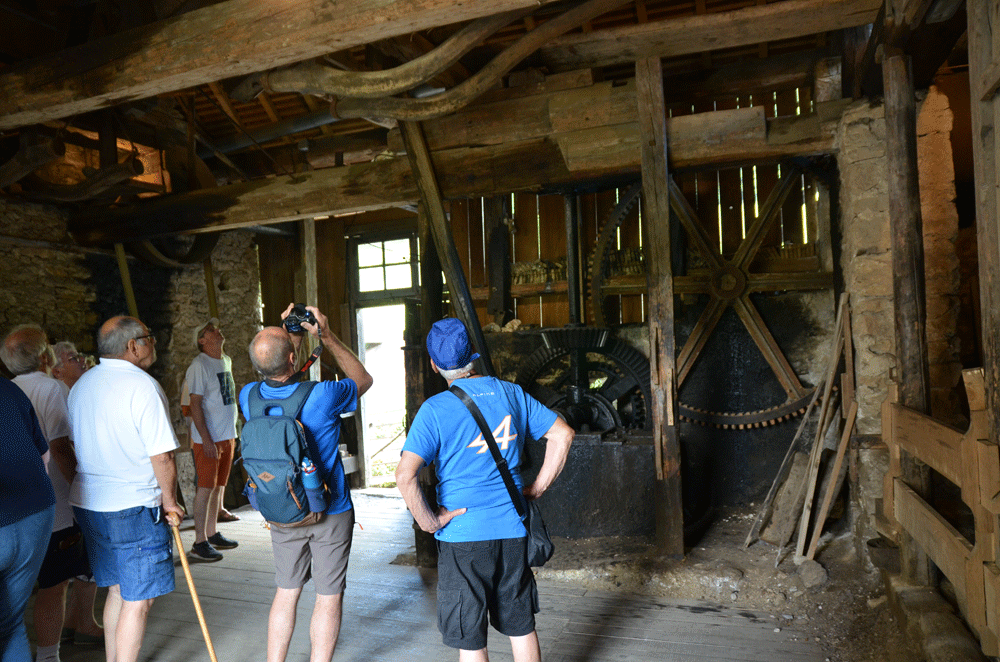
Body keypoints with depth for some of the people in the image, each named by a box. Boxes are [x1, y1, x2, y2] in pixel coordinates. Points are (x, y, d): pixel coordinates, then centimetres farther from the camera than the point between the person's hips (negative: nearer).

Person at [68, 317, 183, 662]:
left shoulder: (81, 384, 8)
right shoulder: (143, 386, -17)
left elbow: (74, 444, 14)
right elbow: (161, 456, -19)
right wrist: (170, 502, -5)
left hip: (87, 504, 8)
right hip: (134, 508, -8)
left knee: (117, 590, 20)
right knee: (138, 601, 3)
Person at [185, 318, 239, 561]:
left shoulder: (226, 361, 13)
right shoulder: (199, 365, -12)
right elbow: (195, 404, -16)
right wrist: (206, 439, -20)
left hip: (227, 436, 8)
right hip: (208, 439, -8)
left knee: (219, 486, 13)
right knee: (206, 487, -4)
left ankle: (212, 534, 24)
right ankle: (199, 542, 4)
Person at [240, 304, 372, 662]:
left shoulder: (249, 396, -12)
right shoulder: (322, 396, -25)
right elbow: (364, 380, -3)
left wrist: (289, 337, 6)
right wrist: (328, 337, -6)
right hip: (330, 513, -4)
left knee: (286, 592, 19)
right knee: (329, 597, 10)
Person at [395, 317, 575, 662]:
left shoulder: (435, 409, -12)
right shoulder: (511, 393, 0)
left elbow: (405, 475, -22)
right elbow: (562, 434, 6)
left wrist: (428, 522, -9)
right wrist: (537, 488, 8)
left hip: (462, 534, -4)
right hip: (513, 529, 4)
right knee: (521, 626, 20)